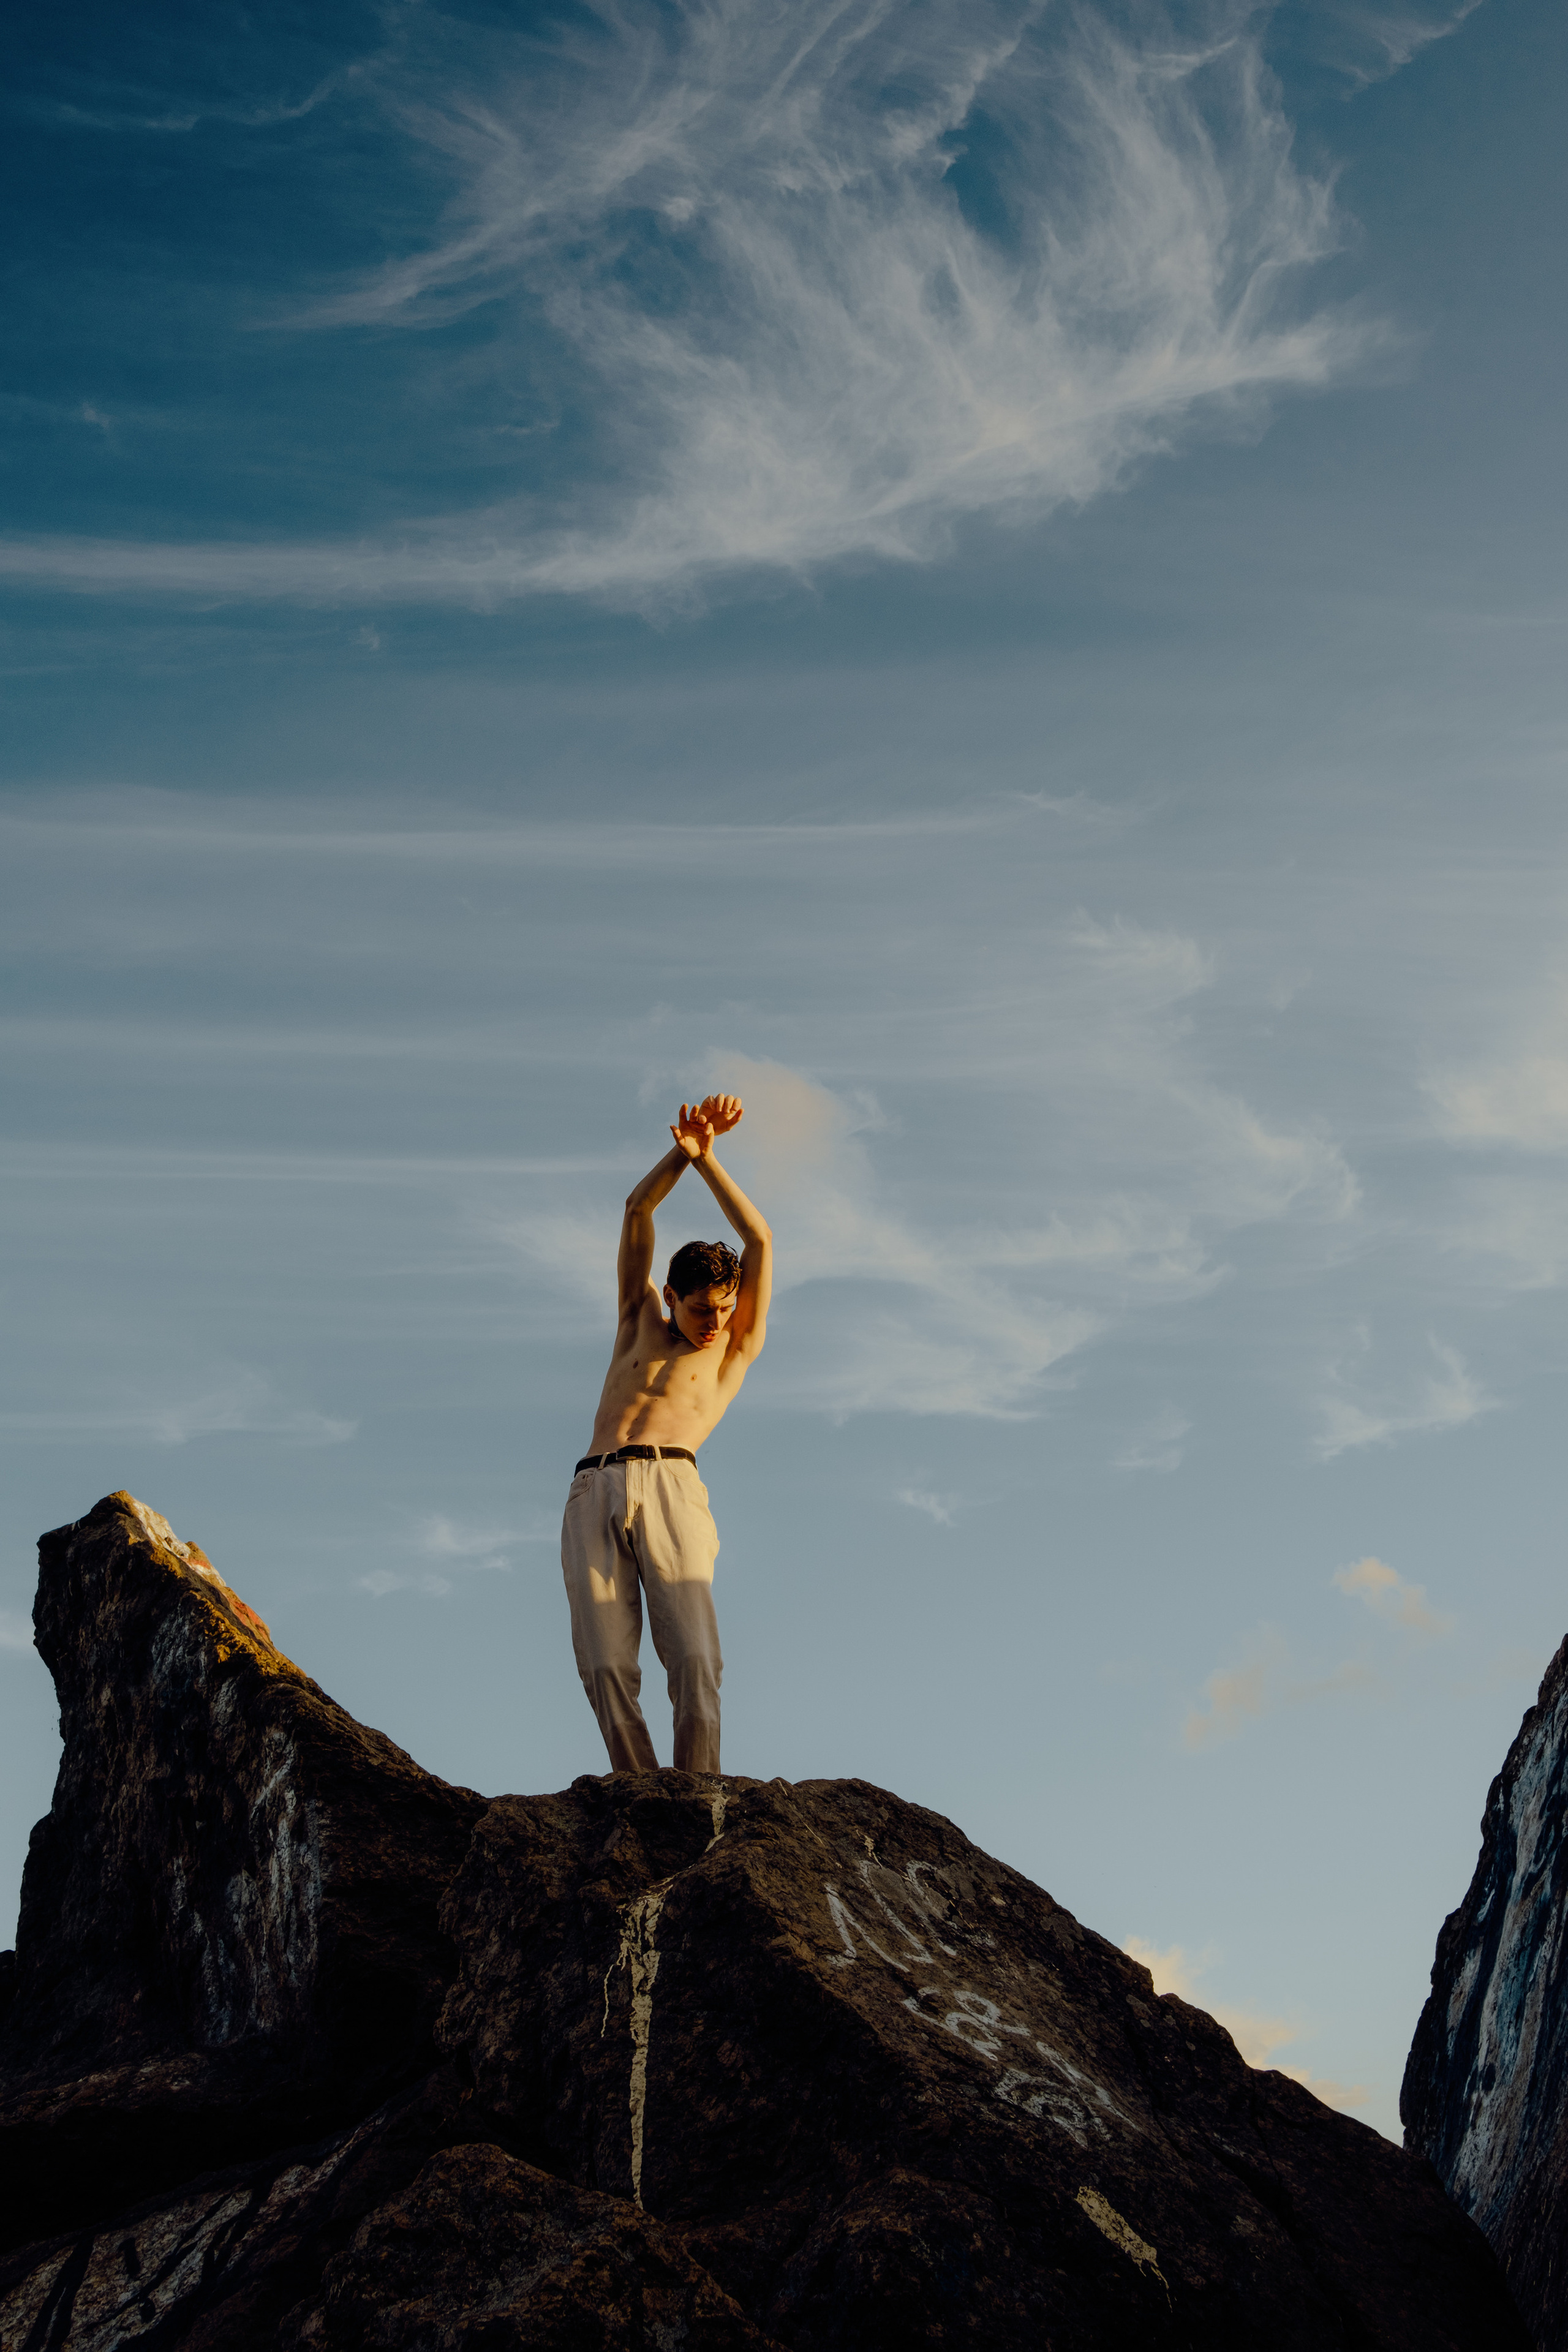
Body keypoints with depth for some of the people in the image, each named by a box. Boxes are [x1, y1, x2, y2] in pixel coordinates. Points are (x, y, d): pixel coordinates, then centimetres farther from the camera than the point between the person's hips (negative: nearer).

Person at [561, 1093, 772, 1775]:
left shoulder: (736, 1350, 24)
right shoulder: (640, 1325, 30)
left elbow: (759, 1241, 17)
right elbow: (636, 1214, 22)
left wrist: (707, 1159, 11)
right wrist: (682, 1154, 8)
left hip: (669, 1488, -1)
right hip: (593, 1495, 2)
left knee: (694, 1659, -20)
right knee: (606, 1669, -14)